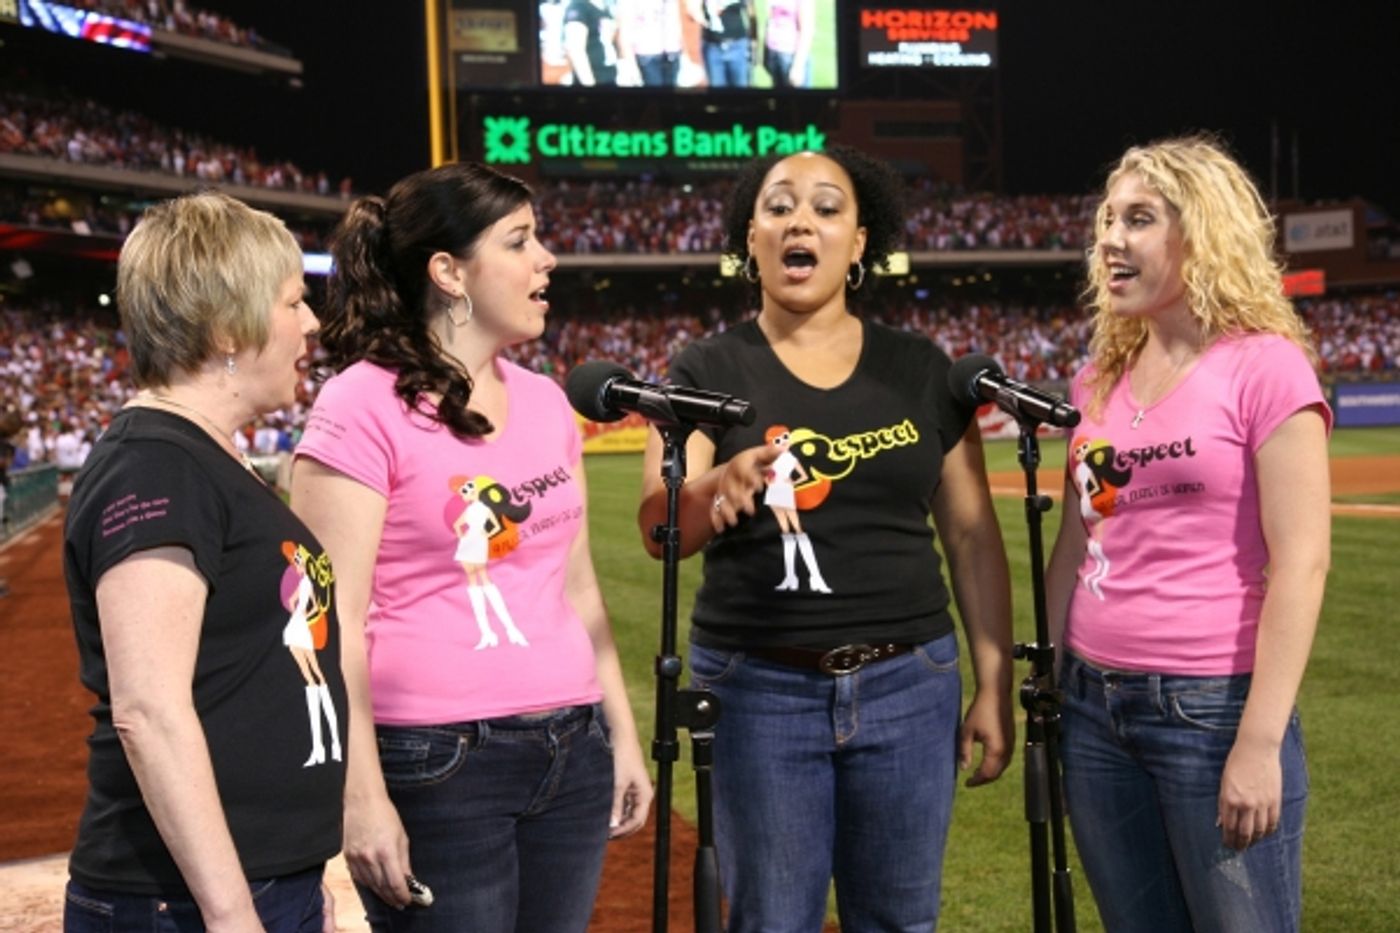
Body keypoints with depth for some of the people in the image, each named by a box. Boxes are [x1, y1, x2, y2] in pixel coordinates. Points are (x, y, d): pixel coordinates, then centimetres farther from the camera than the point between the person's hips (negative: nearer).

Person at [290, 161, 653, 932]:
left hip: (572, 753, 6)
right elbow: (335, 618, -13)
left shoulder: (544, 400, 10)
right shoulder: (363, 406, -10)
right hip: (437, 766, -6)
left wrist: (621, 733, 14)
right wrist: (362, 794, -16)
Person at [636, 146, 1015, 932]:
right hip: (760, 690, -1)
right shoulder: (710, 371, -2)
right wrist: (721, 487, -36)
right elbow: (659, 531, -15)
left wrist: (995, 684, 2)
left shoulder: (921, 370, 4)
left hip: (909, 684, 2)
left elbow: (972, 534, 6)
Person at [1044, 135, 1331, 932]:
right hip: (1094, 707, 6)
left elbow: (1301, 562, -14)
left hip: (1215, 709, -6)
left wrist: (1261, 742, -18)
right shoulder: (1099, 381, 10)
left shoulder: (1264, 368, -9)